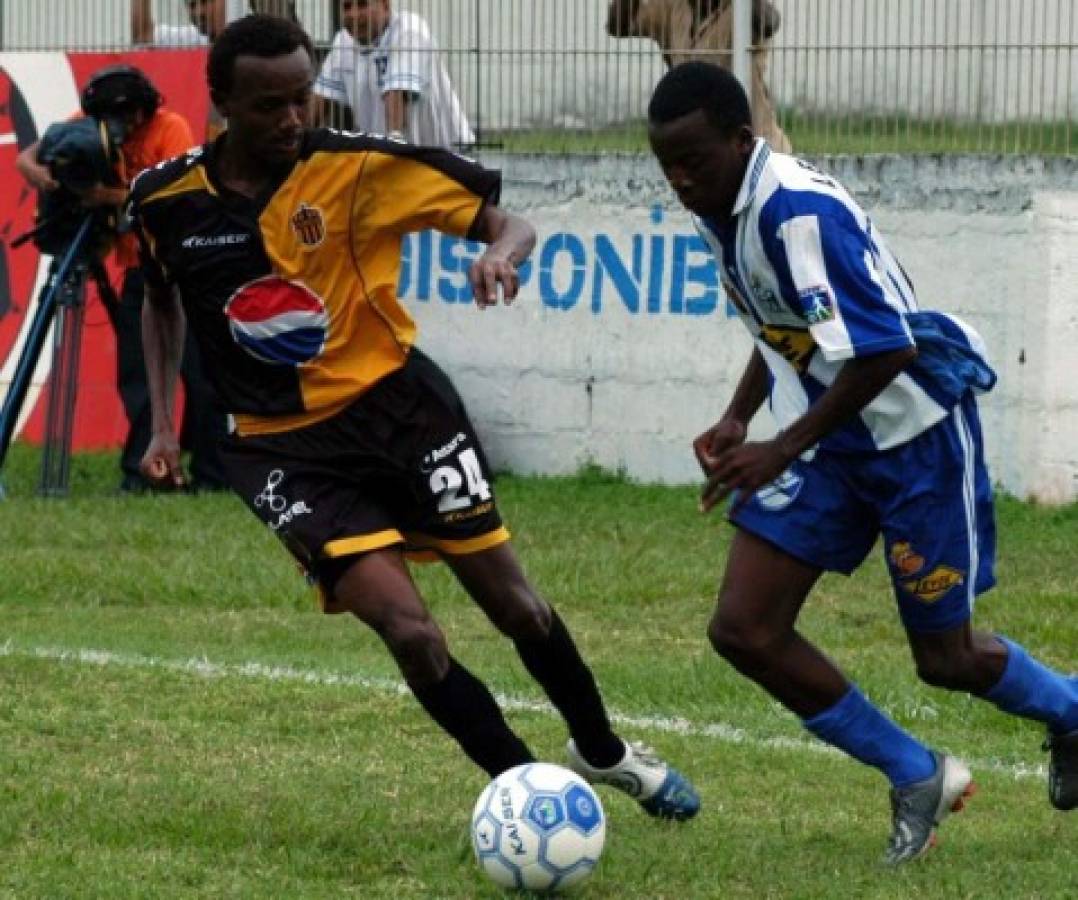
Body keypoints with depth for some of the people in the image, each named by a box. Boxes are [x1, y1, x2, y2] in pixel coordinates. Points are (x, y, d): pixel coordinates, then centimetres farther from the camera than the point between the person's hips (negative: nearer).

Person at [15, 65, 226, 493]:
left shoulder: (171, 129, -14)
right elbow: (27, 157, -6)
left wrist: (111, 196, -35)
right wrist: (35, 170, -29)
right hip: (138, 266, 5)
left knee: (199, 371, -6)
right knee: (136, 375, 1)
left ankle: (210, 473, -1)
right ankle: (138, 471, 6)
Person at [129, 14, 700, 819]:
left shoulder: (357, 167, -12)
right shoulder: (167, 202, -5)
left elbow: (509, 224, -7)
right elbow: (163, 300, 17)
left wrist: (501, 250, -31)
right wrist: (163, 423, 8)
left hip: (397, 405, 0)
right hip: (287, 449, 0)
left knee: (513, 603, 6)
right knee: (410, 633, -16)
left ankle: (603, 751, 34)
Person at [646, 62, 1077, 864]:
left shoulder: (799, 212, -28)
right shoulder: (721, 211, 0)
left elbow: (886, 350, -31)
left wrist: (781, 452, -29)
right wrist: (738, 420, 5)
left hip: (915, 433, -8)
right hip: (829, 442, 8)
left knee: (945, 658, 3)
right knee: (743, 631, -5)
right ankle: (917, 779, 10)